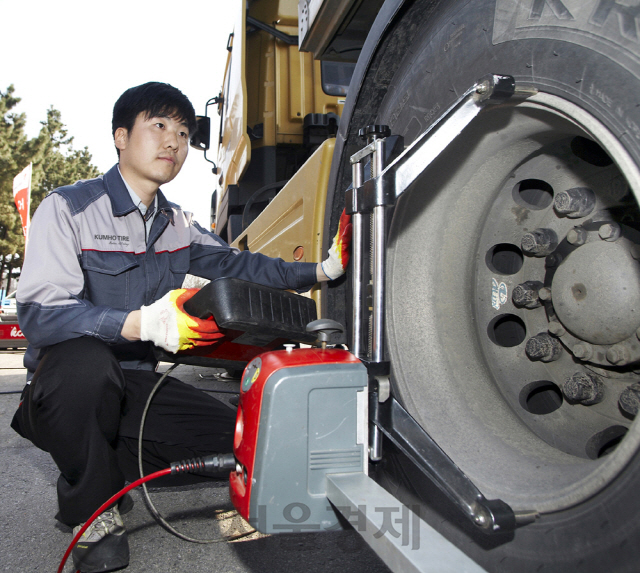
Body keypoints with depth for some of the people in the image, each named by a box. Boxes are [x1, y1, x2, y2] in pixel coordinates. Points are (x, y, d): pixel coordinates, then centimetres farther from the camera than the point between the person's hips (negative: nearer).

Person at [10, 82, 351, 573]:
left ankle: (108, 462, 10)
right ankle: (91, 508, -12)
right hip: (65, 385, -5)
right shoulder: (69, 208, -12)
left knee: (237, 444, -9)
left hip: (136, 386, 6)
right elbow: (40, 313, -23)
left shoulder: (178, 226, 10)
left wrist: (321, 270, -9)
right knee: (87, 361, -40)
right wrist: (142, 324, -40)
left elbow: (236, 264, 6)